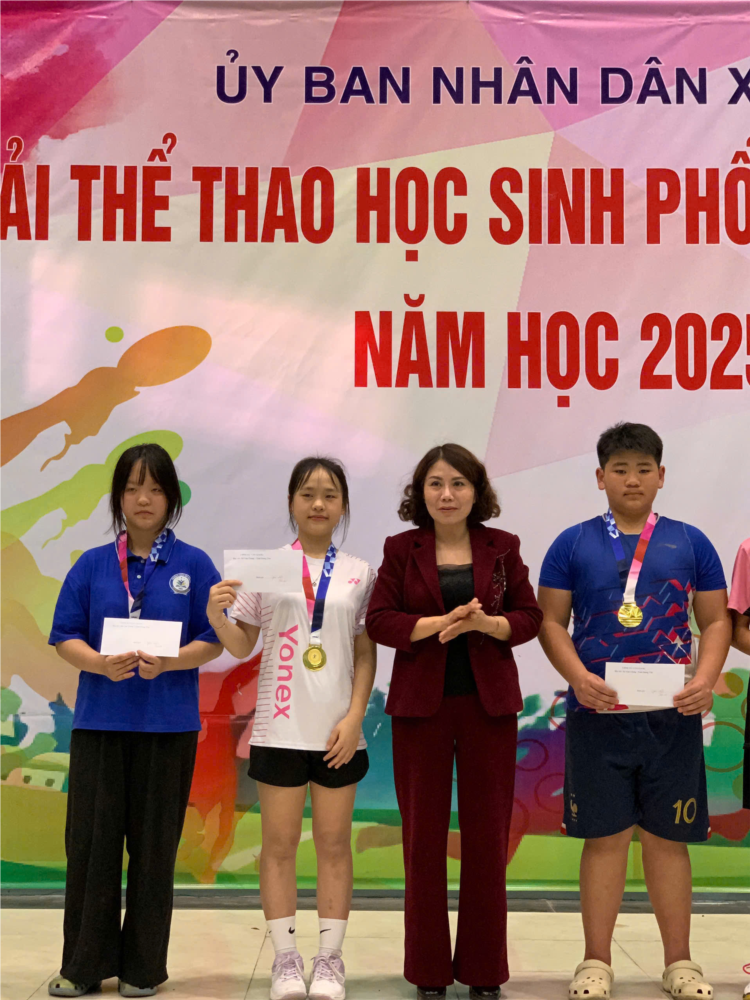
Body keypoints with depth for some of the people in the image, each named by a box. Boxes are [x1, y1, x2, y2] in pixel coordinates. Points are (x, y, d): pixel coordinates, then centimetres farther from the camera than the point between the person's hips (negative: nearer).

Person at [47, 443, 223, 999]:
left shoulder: (194, 565, 2)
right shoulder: (92, 565, 7)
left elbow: (212, 641, 0)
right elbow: (66, 637, 4)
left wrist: (165, 663, -18)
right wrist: (101, 663, -16)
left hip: (168, 723, -1)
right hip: (99, 719, 2)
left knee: (154, 845, 6)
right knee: (91, 842, 4)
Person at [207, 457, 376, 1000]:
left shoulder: (359, 573, 5)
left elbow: (366, 654, 5)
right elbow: (243, 647, 4)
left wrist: (355, 717, -5)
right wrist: (216, 614, -15)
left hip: (337, 730, 1)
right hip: (281, 726, -1)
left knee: (335, 843, 7)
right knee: (279, 842, 4)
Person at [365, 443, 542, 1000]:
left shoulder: (502, 547, 5)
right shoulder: (402, 549, 2)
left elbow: (529, 616, 2)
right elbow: (379, 620, -6)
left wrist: (486, 623, -18)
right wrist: (440, 623, -21)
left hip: (489, 703, 1)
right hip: (421, 704, -1)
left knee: (488, 833, 6)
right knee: (423, 834, 5)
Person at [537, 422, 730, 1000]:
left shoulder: (690, 543, 7)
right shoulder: (573, 544, 4)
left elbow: (716, 620, 8)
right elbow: (551, 621, 3)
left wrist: (706, 680, -9)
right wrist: (578, 678, -13)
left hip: (673, 715, 1)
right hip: (598, 714, -1)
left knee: (668, 839, 9)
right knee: (605, 838, 5)